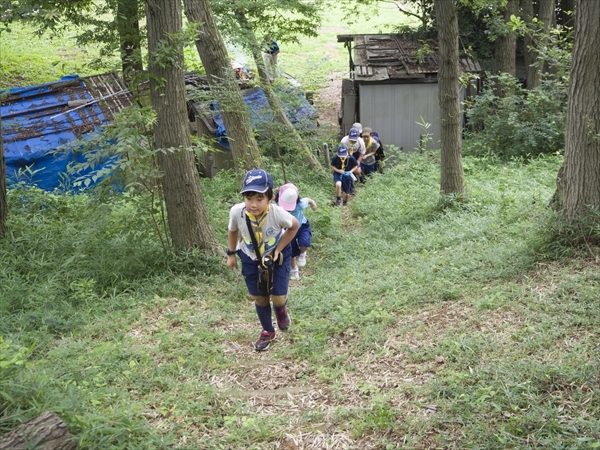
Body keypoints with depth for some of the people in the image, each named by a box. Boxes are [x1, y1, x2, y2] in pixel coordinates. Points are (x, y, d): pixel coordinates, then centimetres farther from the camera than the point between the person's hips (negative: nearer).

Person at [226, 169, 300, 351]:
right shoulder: (236, 212, -32)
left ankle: (281, 310, 37)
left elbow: (294, 226, -14)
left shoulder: (277, 213, -37)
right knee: (259, 297, 13)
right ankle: (267, 332, 39)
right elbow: (232, 230, -7)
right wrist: (231, 254, 2)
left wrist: (278, 249, -16)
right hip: (251, 257, 2)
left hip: (277, 255, -2)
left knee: (278, 297, -3)